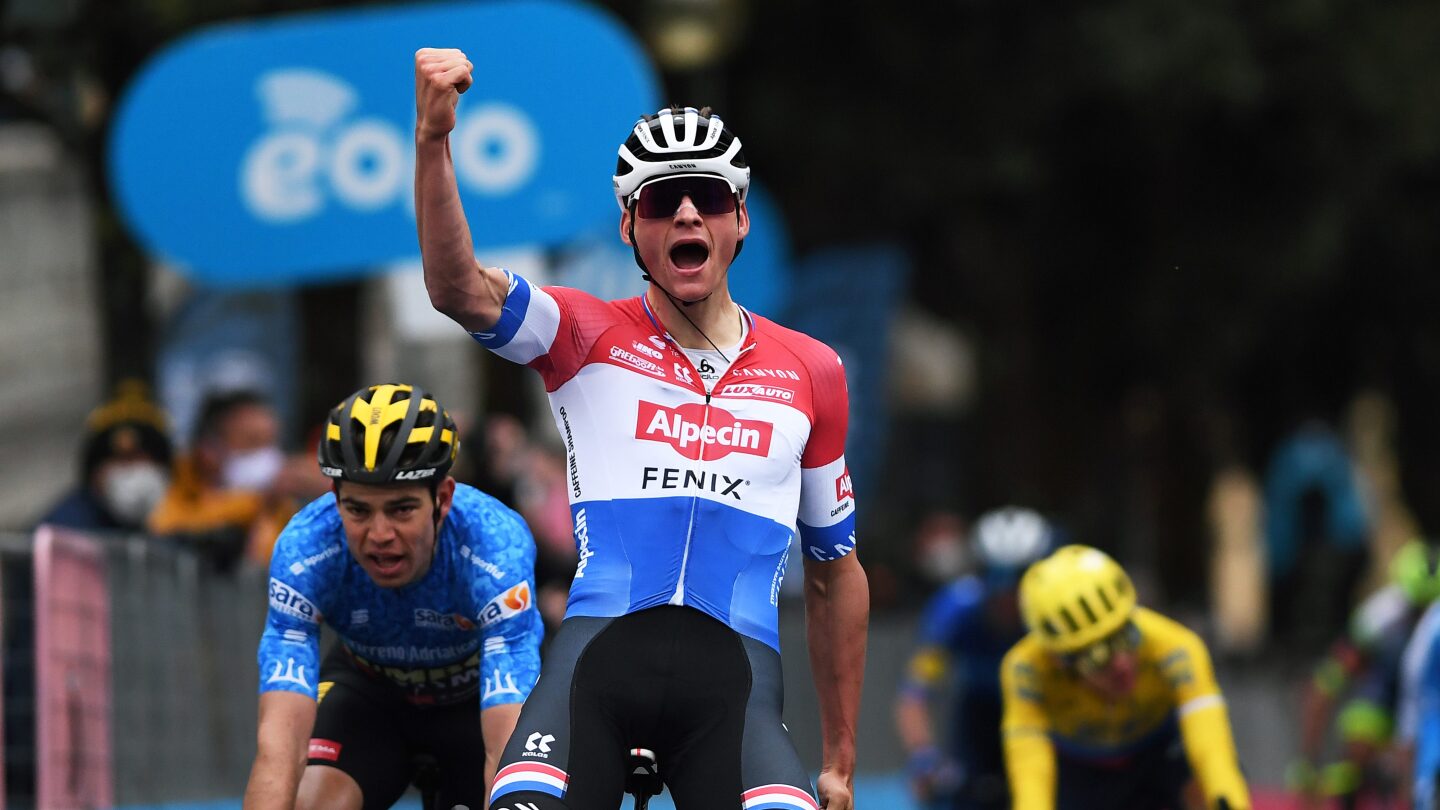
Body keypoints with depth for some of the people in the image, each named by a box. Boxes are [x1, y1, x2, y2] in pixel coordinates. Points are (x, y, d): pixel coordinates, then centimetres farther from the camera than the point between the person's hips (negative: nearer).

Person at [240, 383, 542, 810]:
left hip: (479, 689, 0)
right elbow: (280, 744, -40)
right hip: (369, 684, 0)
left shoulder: (497, 549, -37)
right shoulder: (304, 551, -33)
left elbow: (508, 749, -46)